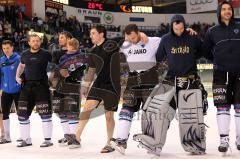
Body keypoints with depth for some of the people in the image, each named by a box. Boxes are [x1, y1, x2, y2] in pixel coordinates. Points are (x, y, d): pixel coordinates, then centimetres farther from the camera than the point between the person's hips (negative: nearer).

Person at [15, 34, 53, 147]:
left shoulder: (45, 54, -3)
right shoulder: (25, 55, 9)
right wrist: (17, 76, 13)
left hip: (41, 85, -4)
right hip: (27, 85, 5)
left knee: (45, 113, -7)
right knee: (22, 112, 5)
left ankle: (48, 139, 3)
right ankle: (26, 139, 17)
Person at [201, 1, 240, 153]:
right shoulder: (213, 31, 7)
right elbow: (205, 50, 15)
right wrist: (219, 60, 8)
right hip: (221, 74, 0)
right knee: (223, 106, -3)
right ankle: (224, 140, -1)